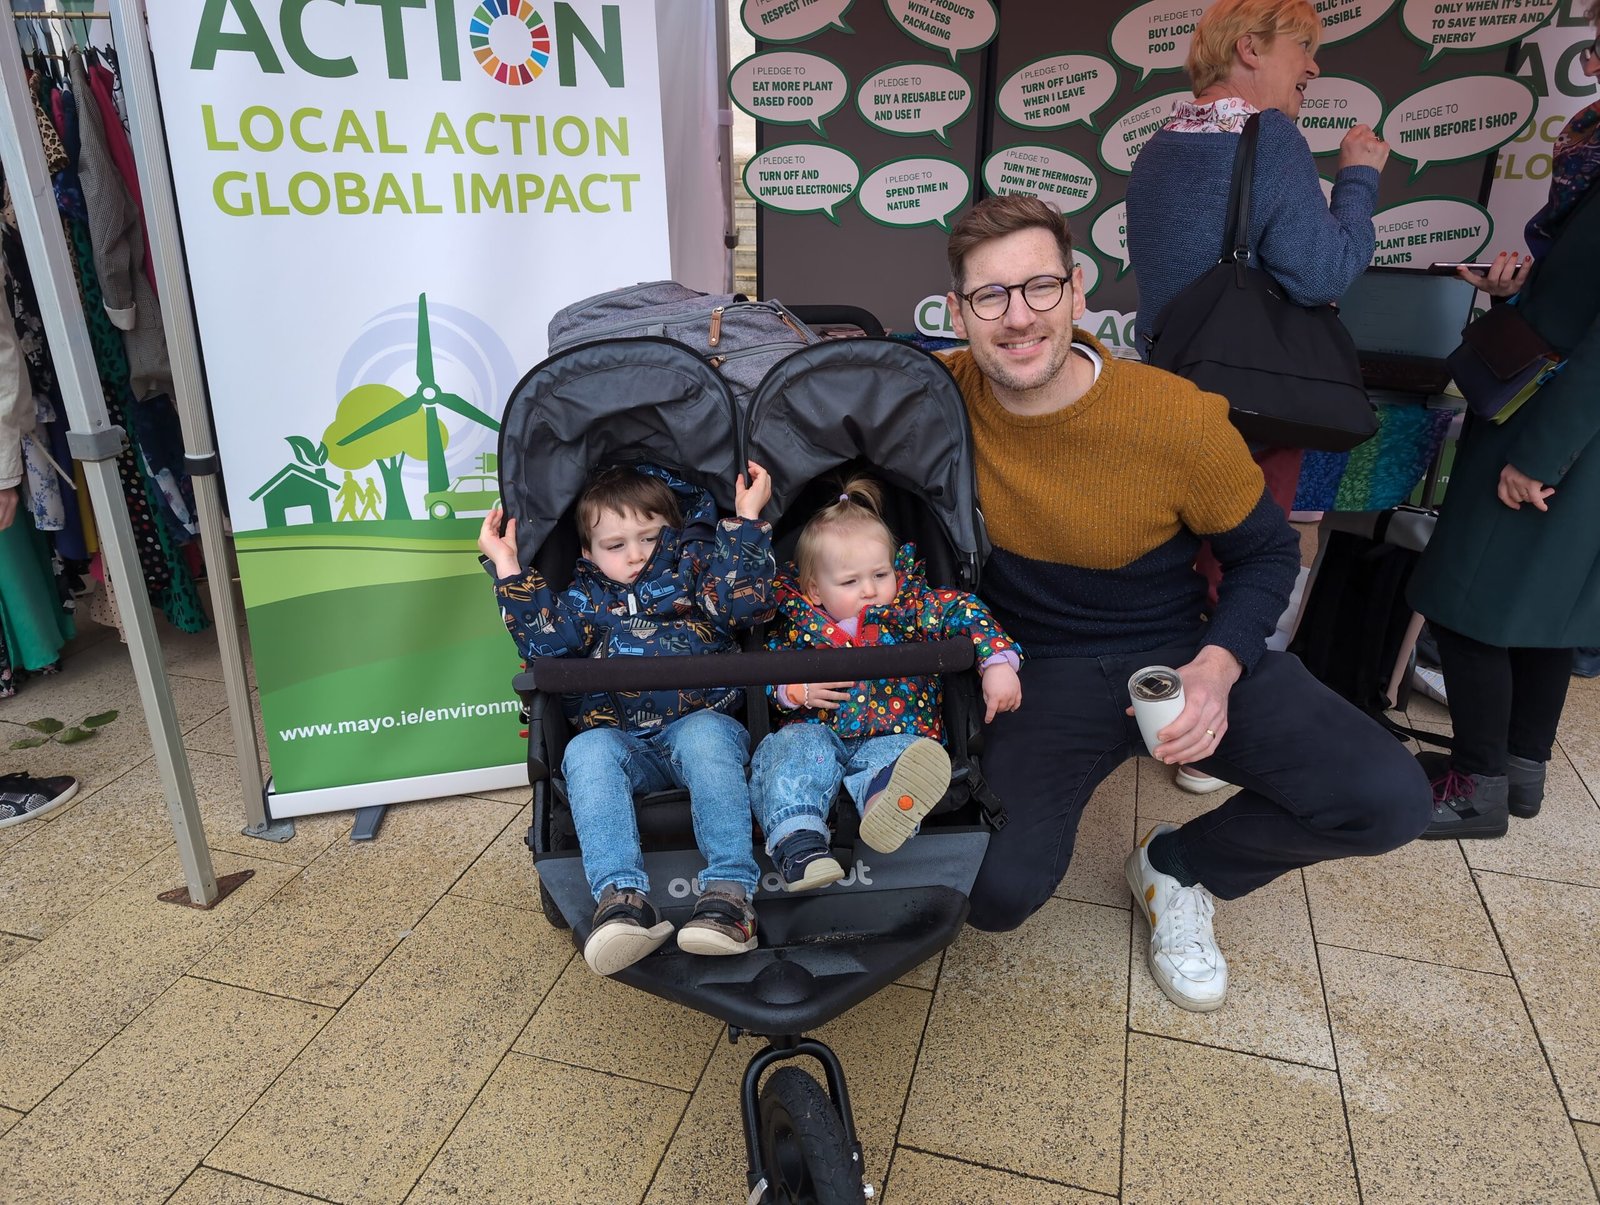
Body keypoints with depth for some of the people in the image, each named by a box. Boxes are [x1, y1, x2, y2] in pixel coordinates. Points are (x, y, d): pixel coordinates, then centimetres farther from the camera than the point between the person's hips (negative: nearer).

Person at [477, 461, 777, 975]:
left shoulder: (693, 566, 14)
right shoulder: (585, 595, 19)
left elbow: (745, 603, -5)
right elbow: (544, 638, 1)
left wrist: (747, 522, -7)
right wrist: (509, 569, -2)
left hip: (700, 721, -2)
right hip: (623, 741, 2)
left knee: (705, 737, -35)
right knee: (587, 751, -29)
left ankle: (730, 890, -41)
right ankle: (621, 897, -41)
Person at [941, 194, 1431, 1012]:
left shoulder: (1180, 418, -16)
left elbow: (1267, 552, -1)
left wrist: (1219, 666, -19)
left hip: (1184, 650, 1)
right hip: (1042, 670, -1)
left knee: (1389, 801, -18)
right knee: (998, 892, -26)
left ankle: (1175, 867, 11)